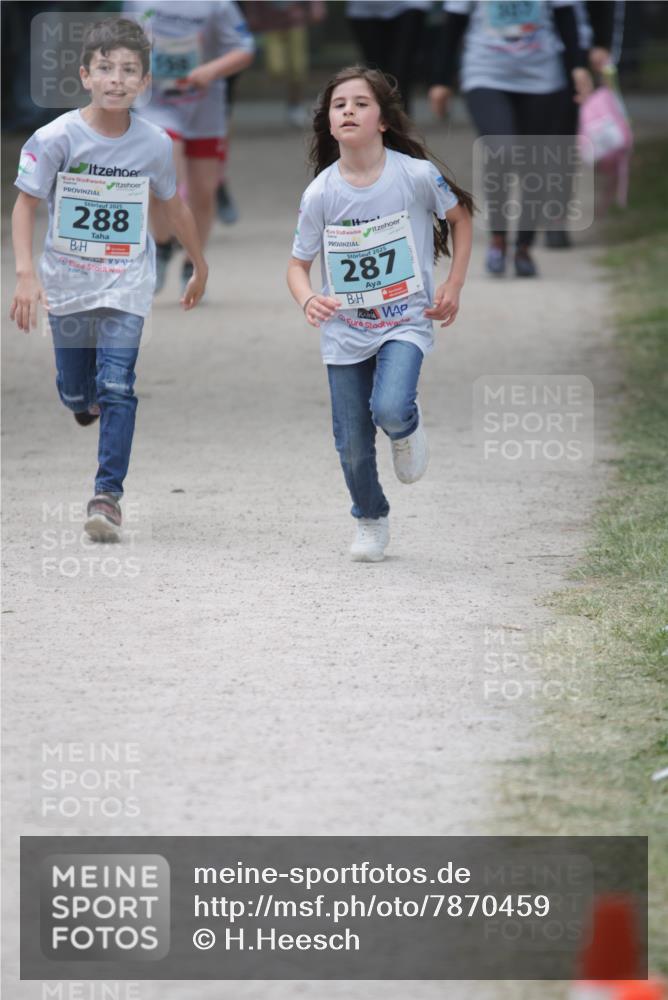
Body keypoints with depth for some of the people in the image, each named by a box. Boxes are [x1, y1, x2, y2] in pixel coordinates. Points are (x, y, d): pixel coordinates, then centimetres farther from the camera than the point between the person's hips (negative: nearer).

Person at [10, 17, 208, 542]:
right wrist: (26, 274, -19)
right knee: (76, 392, 11)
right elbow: (25, 204, -8)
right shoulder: (57, 138, -15)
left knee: (117, 387, -12)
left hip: (127, 282, 0)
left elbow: (176, 207, 8)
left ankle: (108, 494, -7)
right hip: (67, 280, 0)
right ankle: (87, 402, 48)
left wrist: (201, 267, 19)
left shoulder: (154, 143, -9)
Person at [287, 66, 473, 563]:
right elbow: (298, 264, 0)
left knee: (389, 410, -27)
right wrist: (308, 299, -22)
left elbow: (460, 216, 6)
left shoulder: (416, 175, -13)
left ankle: (409, 424, 11)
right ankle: (371, 520, 33)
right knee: (353, 444, 5)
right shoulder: (320, 193, -9)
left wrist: (453, 286, 1)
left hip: (405, 321, -2)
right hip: (345, 331, 2)